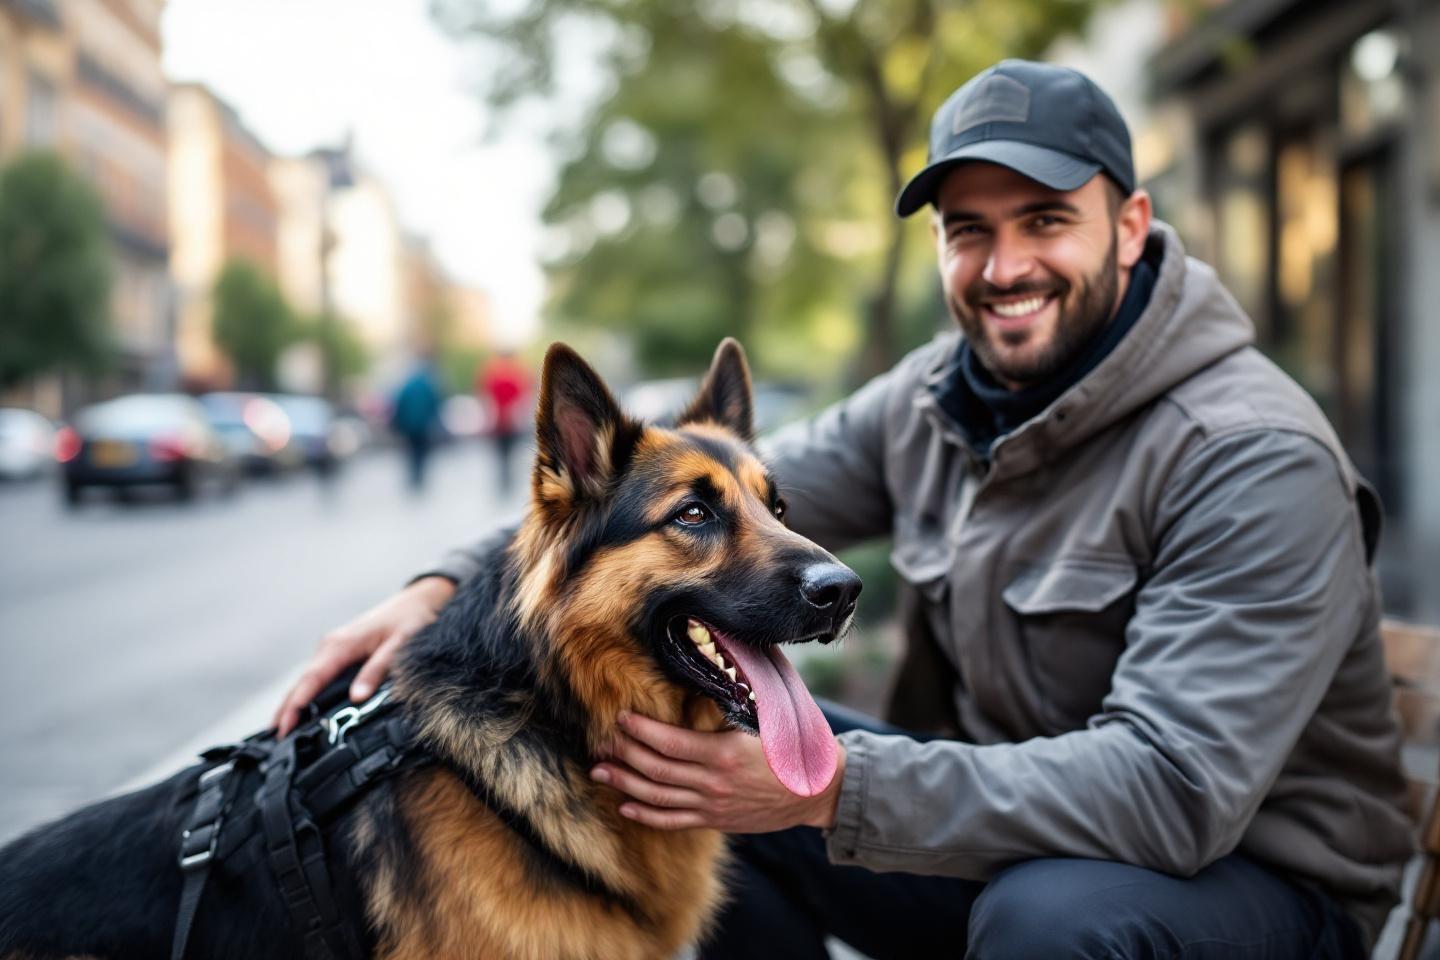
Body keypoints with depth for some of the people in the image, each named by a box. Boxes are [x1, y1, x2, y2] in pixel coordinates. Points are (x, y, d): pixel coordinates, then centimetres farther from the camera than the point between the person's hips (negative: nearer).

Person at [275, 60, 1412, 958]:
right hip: (1013, 830, 6)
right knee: (701, 748, -5)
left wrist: (828, 790, -37)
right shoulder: (933, 400, -1)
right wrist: (451, 584, -16)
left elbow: (1176, 785, -31)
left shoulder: (1257, 462, -23)